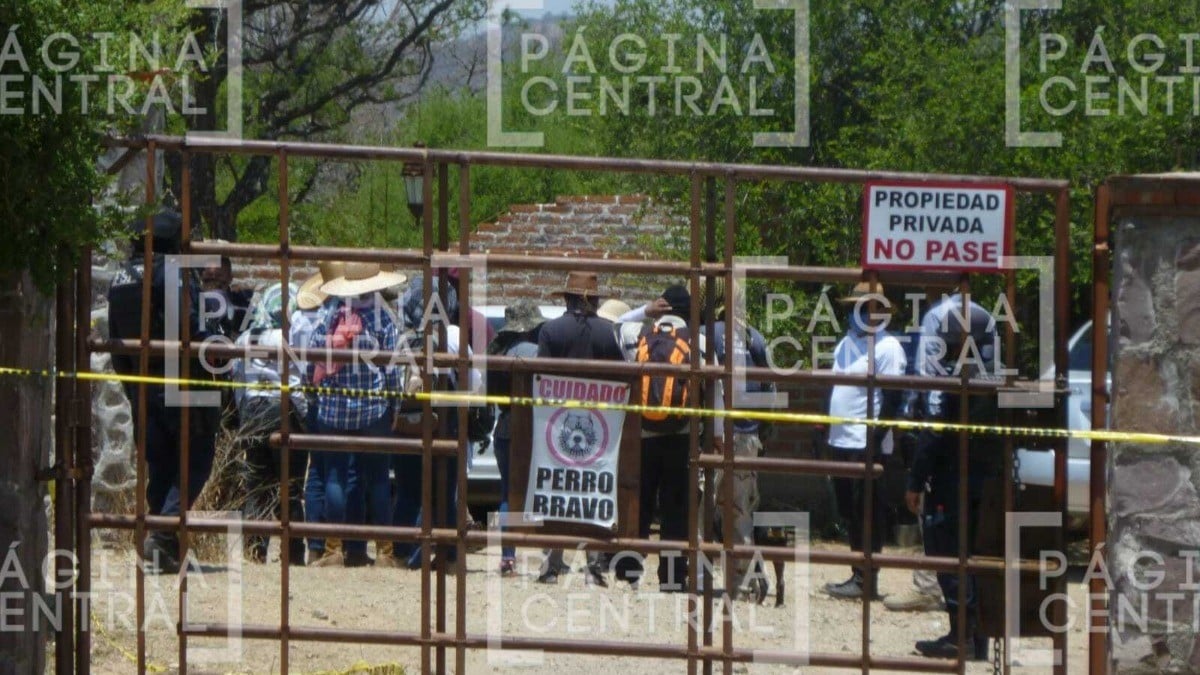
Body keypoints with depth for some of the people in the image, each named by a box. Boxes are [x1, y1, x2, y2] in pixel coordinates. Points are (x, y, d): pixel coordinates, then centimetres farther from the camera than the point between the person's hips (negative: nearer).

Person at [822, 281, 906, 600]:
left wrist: (876, 438, -19)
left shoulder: (887, 347, -8)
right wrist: (825, 425, 17)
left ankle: (865, 580, -3)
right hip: (841, 441, 8)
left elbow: (892, 396, -13)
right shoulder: (846, 344, 18)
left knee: (867, 513, -5)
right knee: (850, 511, 11)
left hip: (866, 445, -8)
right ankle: (858, 575, 17)